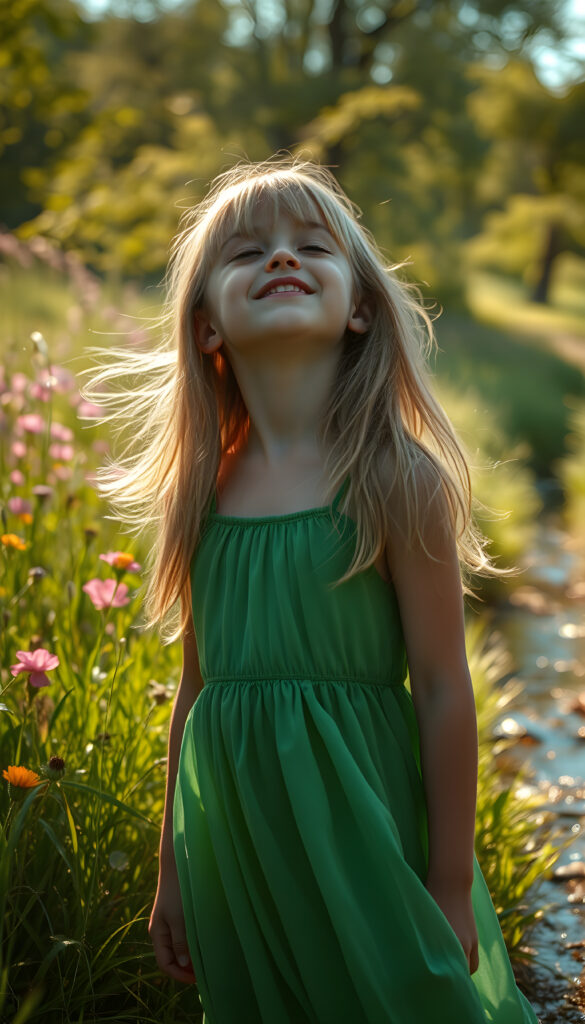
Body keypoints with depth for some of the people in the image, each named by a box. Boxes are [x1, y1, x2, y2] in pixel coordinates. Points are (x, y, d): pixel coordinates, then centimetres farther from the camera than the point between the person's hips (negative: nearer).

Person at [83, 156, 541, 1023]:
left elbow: (444, 691, -9)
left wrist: (451, 888, -7)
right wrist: (172, 875, 13)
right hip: (233, 845, 4)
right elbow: (199, 688, 9)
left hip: (361, 826, -4)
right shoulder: (205, 490, 2)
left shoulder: (398, 482, -12)